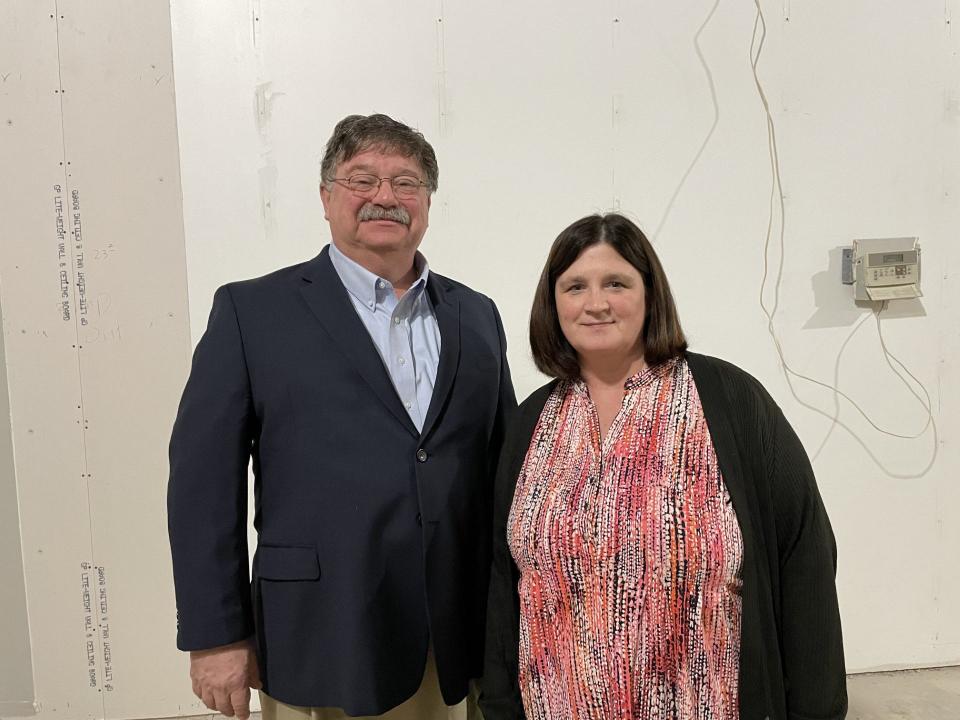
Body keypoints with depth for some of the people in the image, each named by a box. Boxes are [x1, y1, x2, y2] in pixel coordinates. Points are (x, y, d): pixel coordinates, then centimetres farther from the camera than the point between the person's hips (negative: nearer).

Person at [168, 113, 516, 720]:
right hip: (323, 648, -3)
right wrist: (215, 636, -7)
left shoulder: (476, 316, 7)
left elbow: (504, 470, 9)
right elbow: (204, 477, -5)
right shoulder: (251, 311, -4)